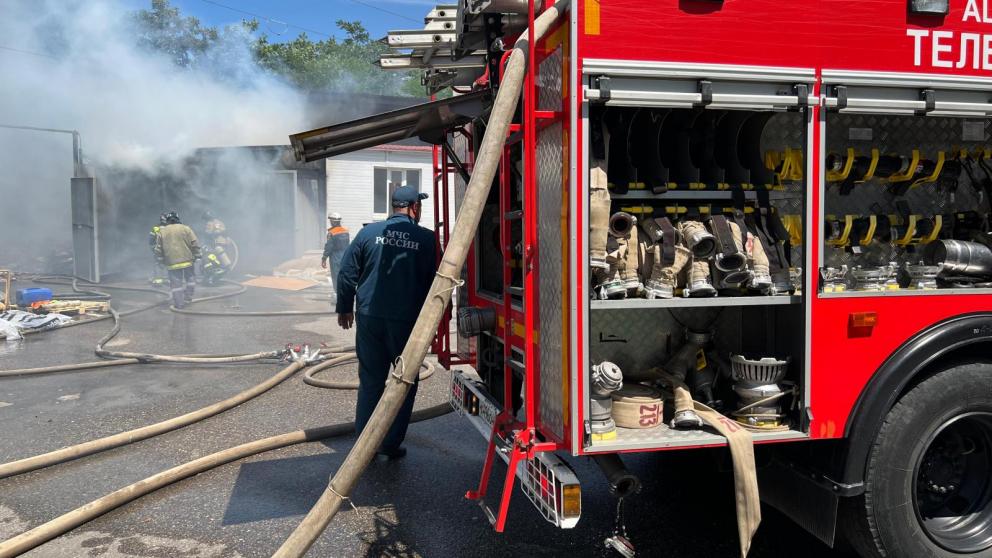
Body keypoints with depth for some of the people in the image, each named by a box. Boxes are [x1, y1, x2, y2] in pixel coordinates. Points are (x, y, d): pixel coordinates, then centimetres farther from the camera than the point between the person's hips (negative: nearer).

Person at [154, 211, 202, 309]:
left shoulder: (162, 232, 7)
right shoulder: (185, 229, 2)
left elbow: (158, 250, 8)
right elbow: (195, 244, -3)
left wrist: (162, 261, 18)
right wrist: (196, 256, 7)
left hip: (171, 263, 1)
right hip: (187, 260, -1)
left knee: (176, 284, 6)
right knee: (190, 279, 18)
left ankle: (179, 304, 9)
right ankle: (188, 299, 17)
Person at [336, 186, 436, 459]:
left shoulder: (369, 232, 2)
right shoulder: (425, 238, -4)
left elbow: (347, 273, 5)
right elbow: (431, 282, 0)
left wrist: (345, 307, 17)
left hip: (369, 317, 3)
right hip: (407, 320, -2)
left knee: (370, 380, 13)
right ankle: (391, 444, 12)